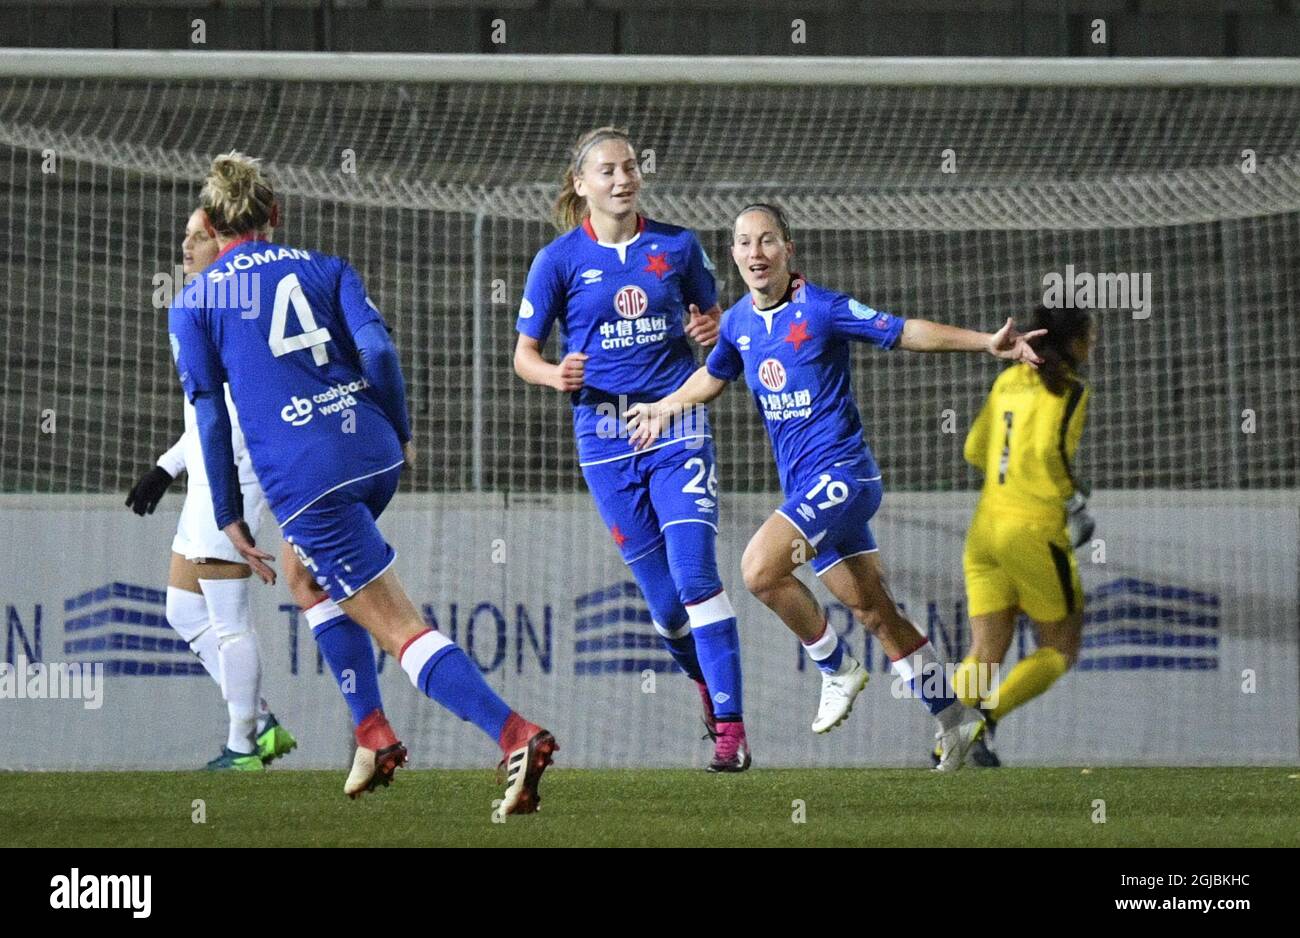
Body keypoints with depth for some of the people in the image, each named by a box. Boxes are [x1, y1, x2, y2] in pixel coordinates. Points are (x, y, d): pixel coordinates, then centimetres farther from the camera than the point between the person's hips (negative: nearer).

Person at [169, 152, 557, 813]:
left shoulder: (193, 304, 9)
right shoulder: (323, 267, 15)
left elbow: (210, 416, 5)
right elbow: (378, 349, 1)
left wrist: (228, 517, 10)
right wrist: (401, 435, 13)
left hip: (302, 478, -5)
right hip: (372, 452, 5)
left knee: (400, 630, -9)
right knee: (305, 572, 32)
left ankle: (516, 736, -28)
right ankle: (374, 737, 24)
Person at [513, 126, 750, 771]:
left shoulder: (677, 246, 4)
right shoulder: (560, 259, 0)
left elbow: (710, 317, 18)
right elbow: (523, 355, 4)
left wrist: (709, 331, -6)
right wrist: (556, 374, -18)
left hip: (677, 423, 0)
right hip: (604, 433, 0)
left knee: (696, 576, -15)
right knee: (662, 595, 3)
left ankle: (730, 726, -16)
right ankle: (707, 684, 30)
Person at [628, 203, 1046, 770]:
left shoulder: (821, 309, -13)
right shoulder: (738, 323, 8)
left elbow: (905, 332, -11)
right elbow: (713, 377, 29)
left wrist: (987, 342, -20)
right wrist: (663, 409, 34)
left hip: (840, 473, -7)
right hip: (804, 486, 7)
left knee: (761, 568, -23)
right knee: (874, 612, 9)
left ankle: (837, 669, -3)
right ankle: (951, 718, 18)